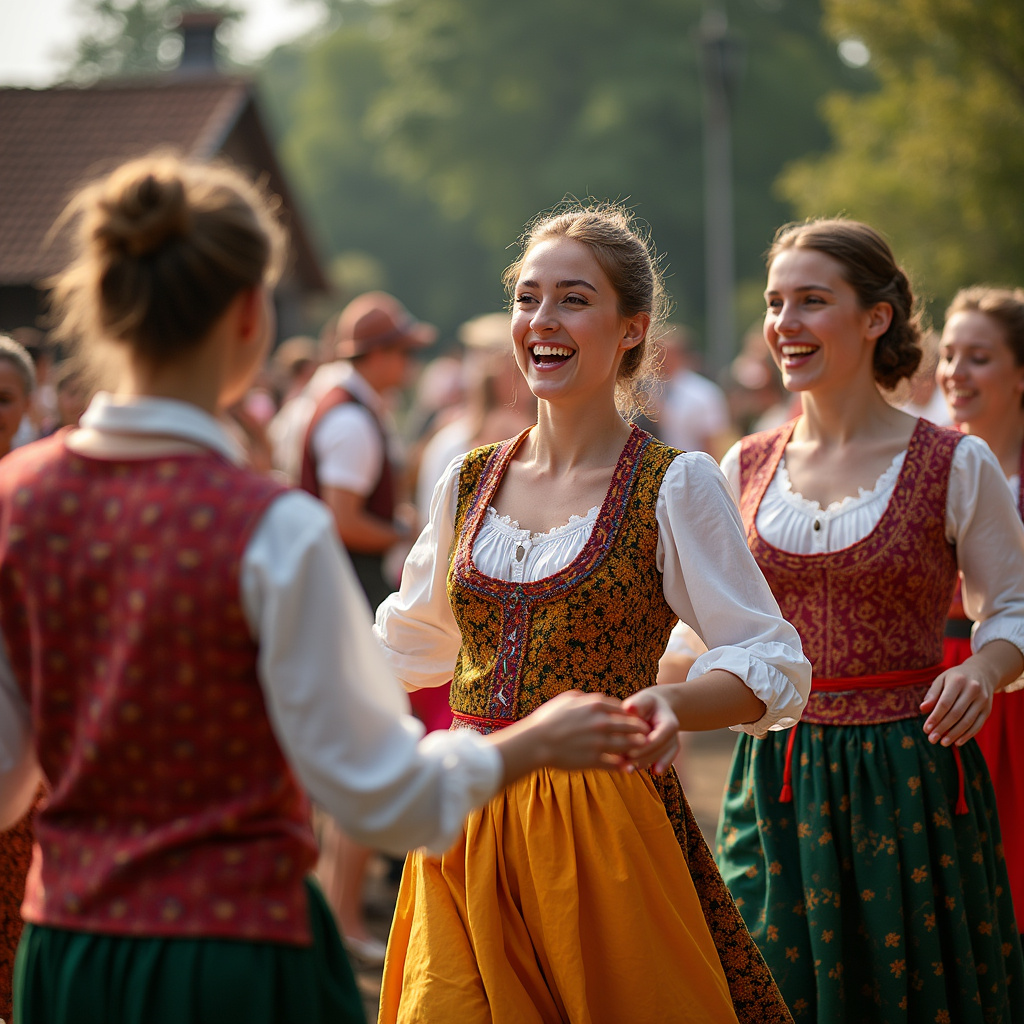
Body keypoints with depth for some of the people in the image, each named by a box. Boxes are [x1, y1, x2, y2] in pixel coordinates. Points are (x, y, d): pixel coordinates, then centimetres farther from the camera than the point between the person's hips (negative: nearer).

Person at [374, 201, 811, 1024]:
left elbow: (774, 665, -8)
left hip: (605, 824, -4)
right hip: (468, 830, 4)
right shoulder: (470, 481, 9)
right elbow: (408, 640, 25)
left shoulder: (676, 486, -5)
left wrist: (668, 704, -25)